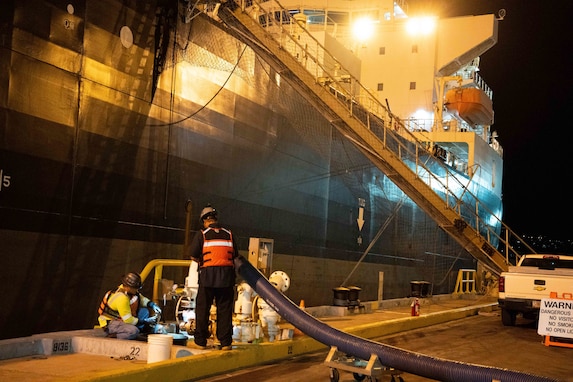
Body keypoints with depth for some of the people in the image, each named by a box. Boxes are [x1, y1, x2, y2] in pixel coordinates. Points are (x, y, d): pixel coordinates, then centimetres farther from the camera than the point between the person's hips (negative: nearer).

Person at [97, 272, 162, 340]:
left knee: (144, 311, 2)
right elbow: (128, 320, -24)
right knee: (134, 331, -34)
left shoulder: (127, 289, -4)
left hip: (120, 319, 9)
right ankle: (112, 336, -16)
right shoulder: (121, 298, -29)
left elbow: (141, 298, 14)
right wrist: (145, 321, -16)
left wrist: (152, 305, -2)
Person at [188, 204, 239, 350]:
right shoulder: (229, 234, 10)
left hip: (208, 275, -2)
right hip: (226, 276, 2)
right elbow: (235, 255, 11)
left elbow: (193, 256, -3)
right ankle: (225, 342, 8)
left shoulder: (202, 234, 1)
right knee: (225, 310, 7)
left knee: (203, 309, 8)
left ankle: (200, 341, 12)